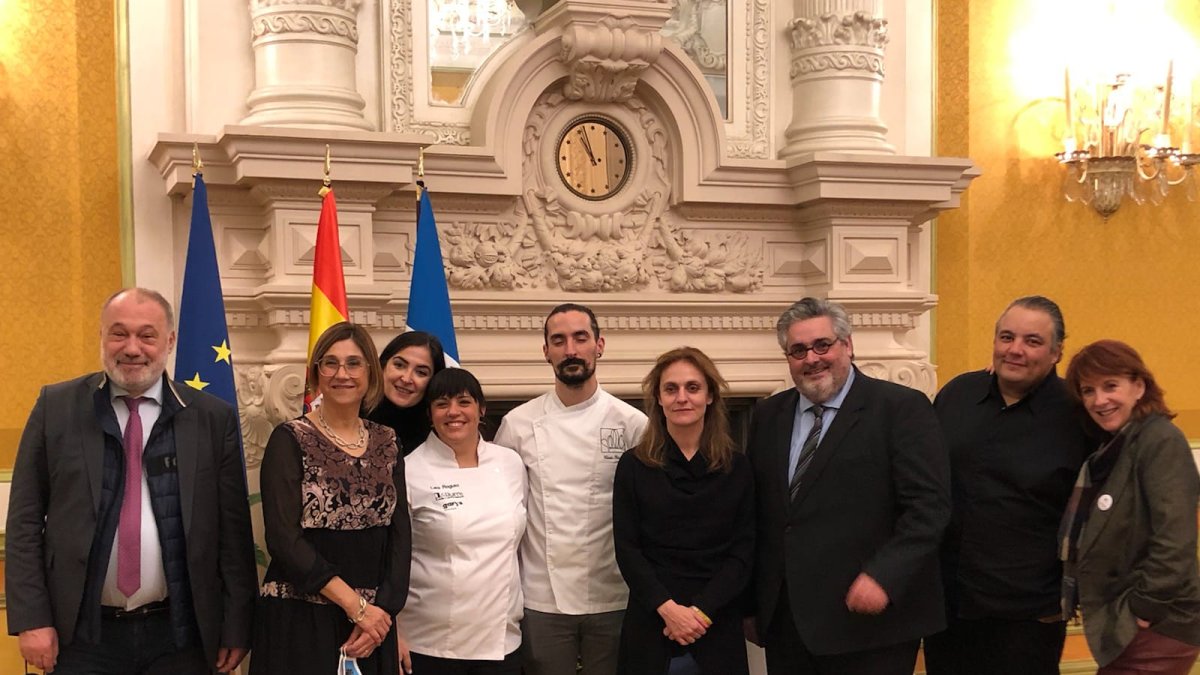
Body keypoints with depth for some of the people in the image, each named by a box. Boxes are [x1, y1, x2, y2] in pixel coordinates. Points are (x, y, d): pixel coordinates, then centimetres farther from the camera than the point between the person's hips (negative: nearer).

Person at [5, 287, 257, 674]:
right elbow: (25, 520, 2)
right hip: (82, 637, 0)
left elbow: (233, 530, 1)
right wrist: (31, 620, -5)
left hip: (178, 638, 0)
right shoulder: (56, 407, 2)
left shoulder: (213, 418, 0)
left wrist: (236, 629, -1)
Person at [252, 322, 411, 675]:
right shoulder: (290, 439, -6)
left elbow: (400, 534, 4)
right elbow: (283, 538, -14)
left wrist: (383, 611, -9)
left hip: (371, 625, 4)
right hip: (300, 621, -4)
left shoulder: (387, 443, 8)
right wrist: (355, 605, -15)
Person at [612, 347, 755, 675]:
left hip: (718, 619, 1)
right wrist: (668, 607, -14)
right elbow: (627, 549, -3)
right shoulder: (633, 465, 0)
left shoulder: (737, 467, 2)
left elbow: (743, 551, 0)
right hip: (650, 617, -1)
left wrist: (702, 610, -11)